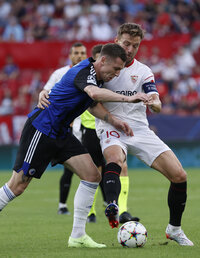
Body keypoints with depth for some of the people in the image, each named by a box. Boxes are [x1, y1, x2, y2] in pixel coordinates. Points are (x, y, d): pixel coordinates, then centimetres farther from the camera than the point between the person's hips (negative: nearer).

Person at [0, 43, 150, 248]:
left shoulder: (97, 76, 6)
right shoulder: (83, 71, -22)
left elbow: (92, 104, 22)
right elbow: (94, 93, -45)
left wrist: (112, 120, 5)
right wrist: (127, 98, -51)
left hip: (60, 134, 9)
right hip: (40, 130, -9)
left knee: (92, 175, -4)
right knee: (17, 186, -6)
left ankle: (77, 235, -1)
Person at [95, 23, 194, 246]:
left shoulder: (143, 71, 9)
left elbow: (157, 104, -4)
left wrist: (154, 103, -27)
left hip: (140, 130, 4)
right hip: (112, 129, -4)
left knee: (179, 176, -6)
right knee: (114, 159, -39)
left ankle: (174, 229, 12)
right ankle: (112, 207, -63)